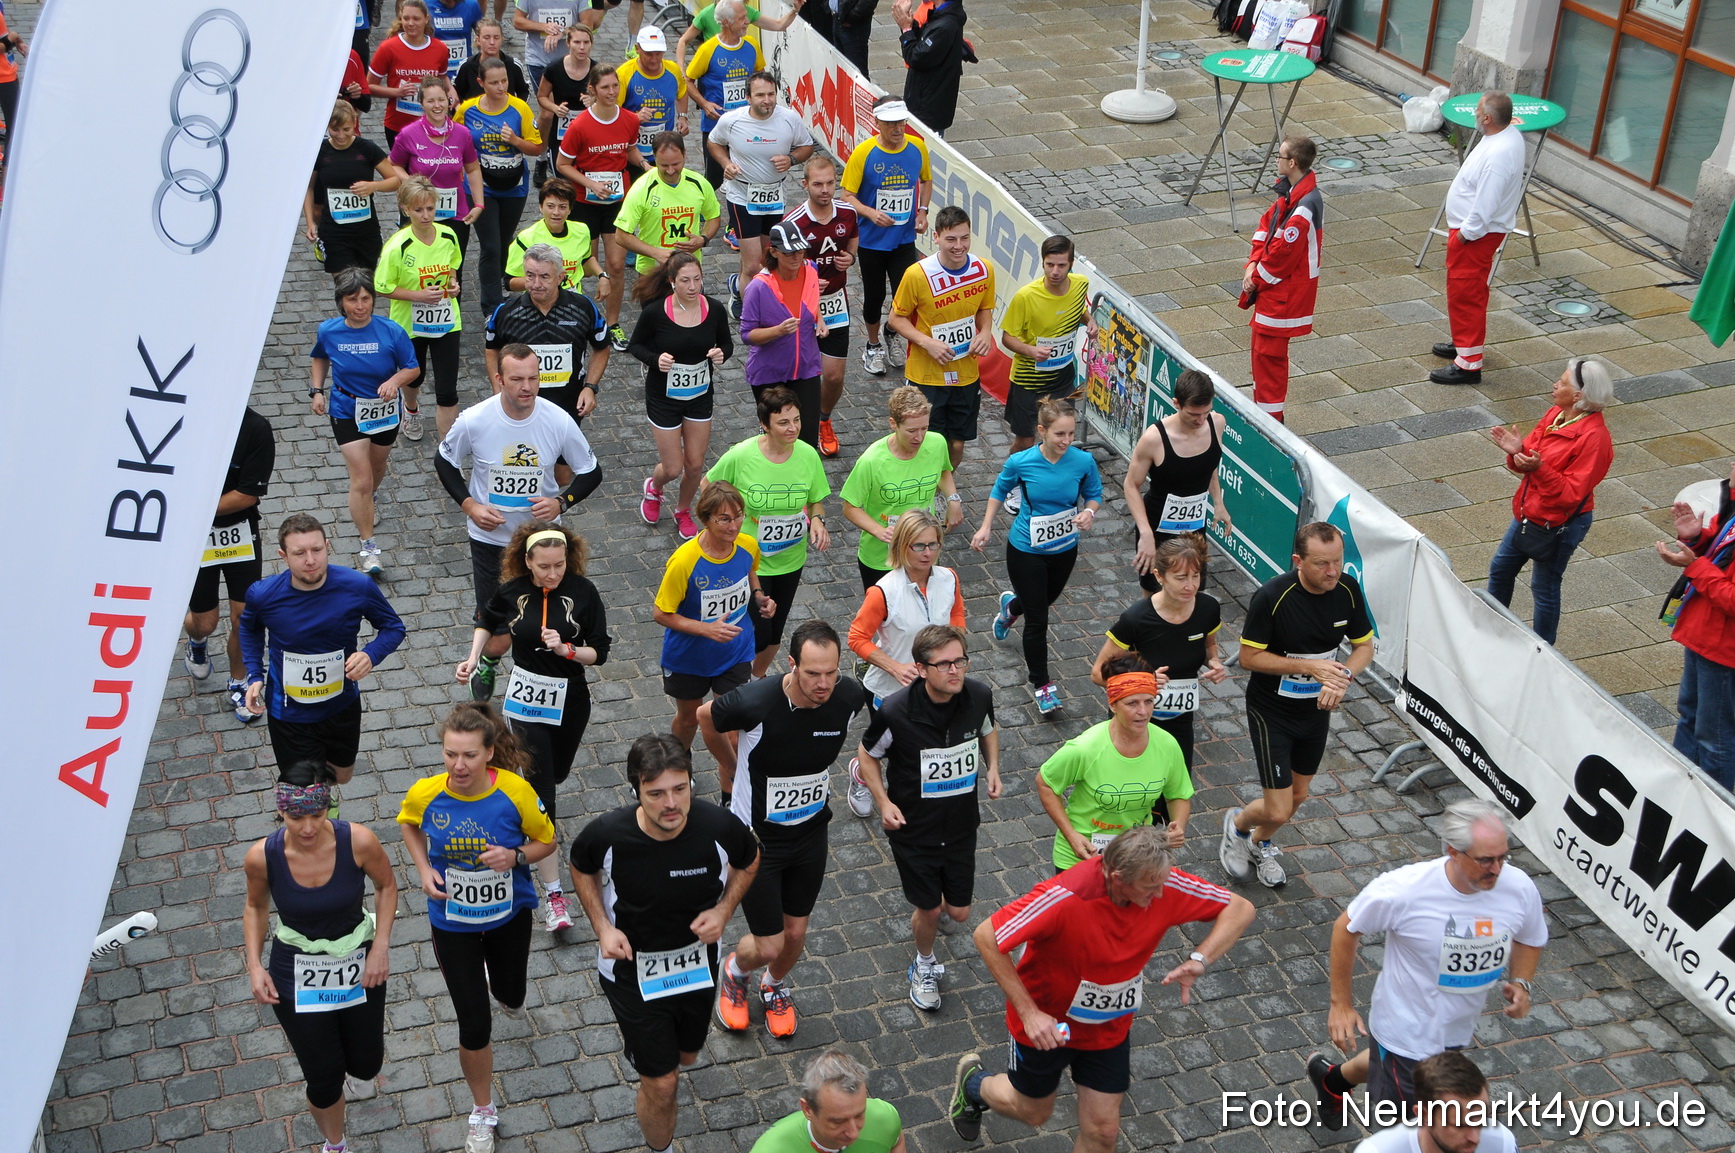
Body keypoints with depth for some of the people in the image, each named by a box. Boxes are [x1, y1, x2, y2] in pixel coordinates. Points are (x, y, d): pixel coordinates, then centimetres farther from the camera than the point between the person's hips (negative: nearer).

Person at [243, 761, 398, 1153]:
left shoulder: (358, 841, -25)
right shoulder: (262, 856, -22)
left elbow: (386, 884, -4)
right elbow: (256, 907, 0)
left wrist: (380, 946, -12)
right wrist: (255, 966, -11)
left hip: (359, 968, 1)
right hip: (298, 978, -1)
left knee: (365, 1067, 18)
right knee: (323, 1078, 8)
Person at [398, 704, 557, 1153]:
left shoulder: (515, 791, -25)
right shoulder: (425, 794, -22)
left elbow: (547, 840, -8)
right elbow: (409, 824, 4)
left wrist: (515, 856, -28)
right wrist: (424, 870, -11)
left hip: (509, 914, 1)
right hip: (452, 922, -1)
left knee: (511, 996, 26)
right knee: (475, 1026, 2)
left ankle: (499, 986, 67)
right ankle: (483, 1113, 28)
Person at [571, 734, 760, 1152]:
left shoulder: (720, 827, -27)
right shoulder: (607, 834, -29)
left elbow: (749, 861, -2)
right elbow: (581, 868, -3)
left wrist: (723, 909, -17)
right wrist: (603, 927, -15)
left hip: (697, 967, 3)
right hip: (632, 970, -3)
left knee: (686, 1055, 28)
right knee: (661, 1085, 4)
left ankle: (638, 1043, 63)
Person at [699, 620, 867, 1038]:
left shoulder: (850, 697, -20)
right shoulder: (755, 702, -33)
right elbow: (706, 717, -8)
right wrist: (730, 769, 8)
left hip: (811, 831, 4)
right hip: (757, 835, -4)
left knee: (795, 932, 18)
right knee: (768, 945, 2)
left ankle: (774, 987, 52)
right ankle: (734, 972, 39)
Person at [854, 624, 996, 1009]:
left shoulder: (979, 696, -16)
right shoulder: (895, 712, -27)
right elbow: (868, 754, -7)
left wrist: (993, 768, -8)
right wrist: (883, 802, -18)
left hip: (962, 825, 4)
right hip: (913, 829, -3)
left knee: (959, 912, 14)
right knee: (929, 909, 10)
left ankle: (922, 915, 52)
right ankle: (924, 965, 44)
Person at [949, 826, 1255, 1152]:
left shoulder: (1165, 885, -25)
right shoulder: (1064, 897, -39)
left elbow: (1240, 908, -14)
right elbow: (986, 937, -32)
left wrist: (1199, 960, -30)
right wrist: (1028, 1012, -32)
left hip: (1110, 1028, 4)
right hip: (1045, 1024, -3)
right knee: (1033, 1111, 21)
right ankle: (973, 1083, 53)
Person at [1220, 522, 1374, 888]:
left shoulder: (1348, 590, -12)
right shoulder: (1272, 596, -27)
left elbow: (1364, 645, 1)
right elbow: (1249, 657, -20)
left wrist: (1343, 676, -20)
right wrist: (1310, 667, -27)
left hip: (1317, 709, 5)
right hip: (1271, 711, -5)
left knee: (1298, 795, 21)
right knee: (1278, 810, -6)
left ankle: (1260, 844, 51)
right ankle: (1237, 823, 30)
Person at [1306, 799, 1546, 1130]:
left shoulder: (1520, 887, -20)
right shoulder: (1405, 890, -32)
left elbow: (1530, 939, 3)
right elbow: (1347, 928, -15)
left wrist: (1520, 983, -15)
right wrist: (1341, 1005, -11)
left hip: (1458, 1032, 5)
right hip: (1405, 1031, -5)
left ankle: (1333, 1079, 62)